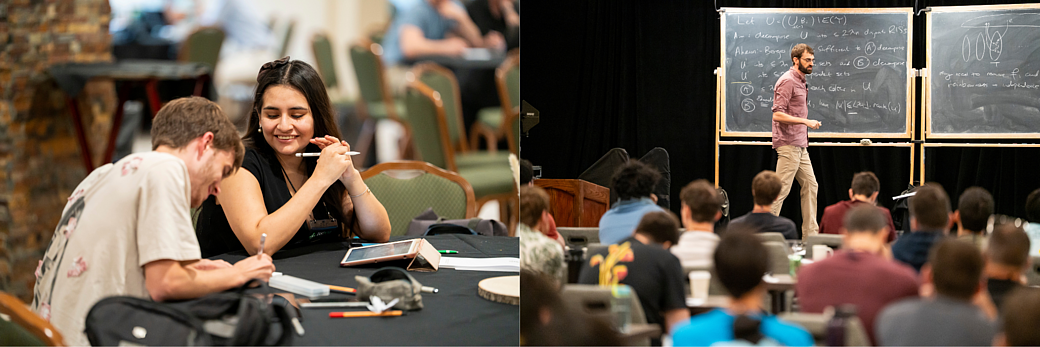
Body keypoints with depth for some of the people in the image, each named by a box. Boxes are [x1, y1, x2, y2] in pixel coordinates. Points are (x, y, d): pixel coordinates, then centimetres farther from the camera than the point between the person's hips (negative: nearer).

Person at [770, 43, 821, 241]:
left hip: (800, 146, 10)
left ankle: (810, 234, 13)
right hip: (788, 145, -10)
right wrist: (806, 121, -24)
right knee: (781, 190, -8)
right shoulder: (787, 82, -13)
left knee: (810, 186, 10)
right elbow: (778, 115, -21)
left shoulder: (801, 82, 17)